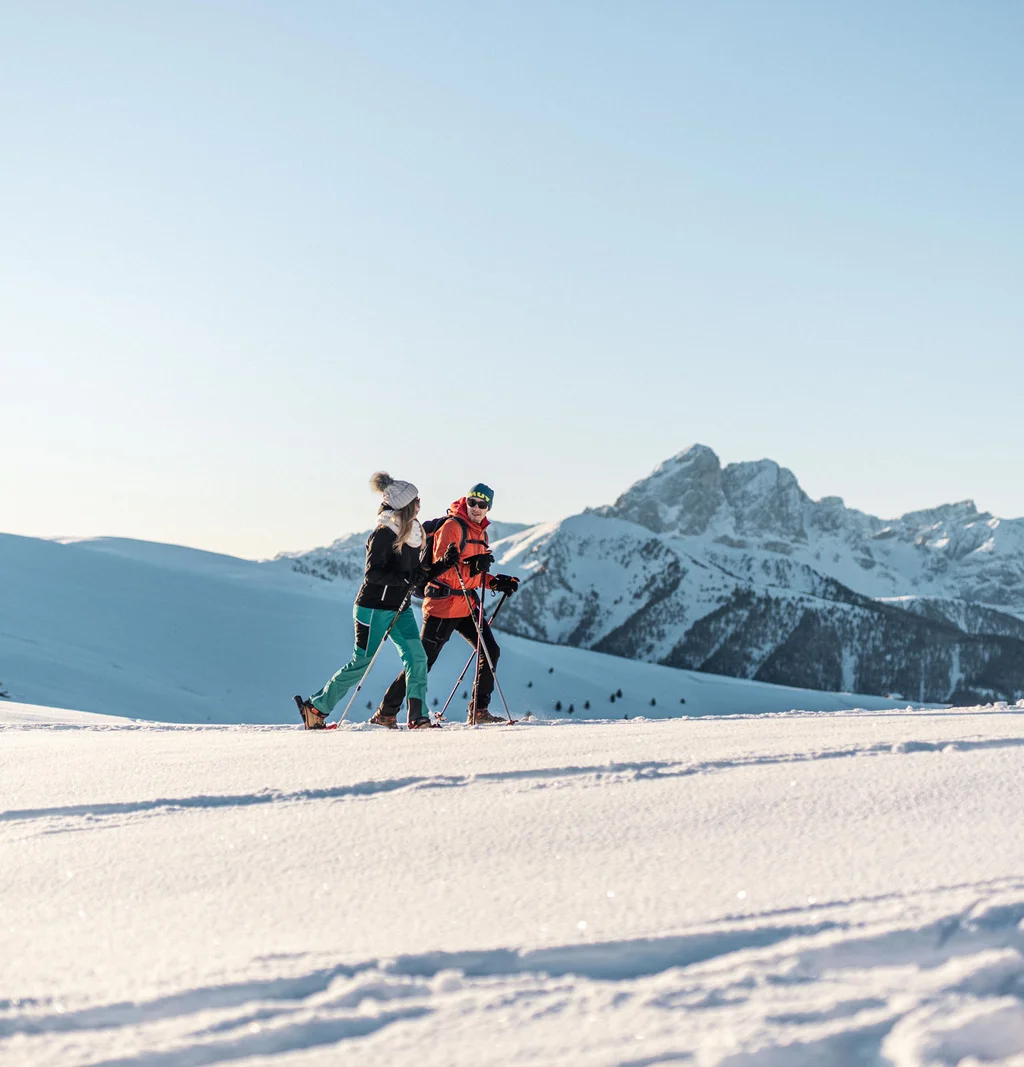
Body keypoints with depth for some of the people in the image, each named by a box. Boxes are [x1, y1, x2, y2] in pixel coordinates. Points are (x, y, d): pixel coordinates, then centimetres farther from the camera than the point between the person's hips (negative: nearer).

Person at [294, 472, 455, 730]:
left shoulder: (413, 533, 8)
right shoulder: (384, 534, -17)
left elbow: (416, 572, 14)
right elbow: (373, 573, -23)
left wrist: (441, 566, 0)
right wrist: (406, 578, -28)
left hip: (400, 608, 8)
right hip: (374, 608, -8)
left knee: (416, 657, -7)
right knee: (362, 663, 0)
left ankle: (417, 716, -6)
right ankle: (315, 706, 13)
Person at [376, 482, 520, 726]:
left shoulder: (480, 532, 14)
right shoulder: (452, 527, -14)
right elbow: (442, 571, -21)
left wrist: (495, 582, 5)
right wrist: (472, 567, -34)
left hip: (466, 605, 8)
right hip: (442, 605, -8)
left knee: (490, 651, 0)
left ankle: (478, 711, 7)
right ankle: (386, 712, 6)